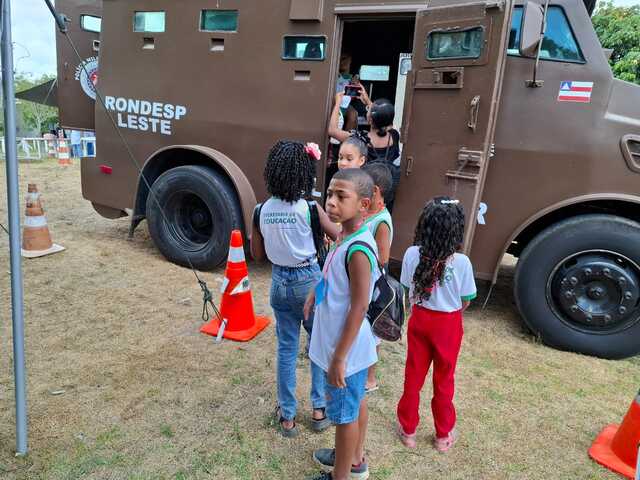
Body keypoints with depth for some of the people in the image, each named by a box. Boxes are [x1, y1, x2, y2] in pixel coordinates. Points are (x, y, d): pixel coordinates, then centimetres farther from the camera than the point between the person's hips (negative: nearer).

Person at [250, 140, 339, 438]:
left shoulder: (261, 210, -6)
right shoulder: (309, 208, -17)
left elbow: (257, 254, 3)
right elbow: (340, 237, -4)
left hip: (279, 282, 3)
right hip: (310, 281, -3)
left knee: (286, 349, 15)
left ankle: (287, 416, 26)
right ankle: (319, 409, 26)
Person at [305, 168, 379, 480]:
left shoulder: (358, 249, -28)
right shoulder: (346, 238, 0)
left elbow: (359, 308, -27)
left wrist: (339, 357, -22)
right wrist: (317, 289, 9)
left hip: (346, 349, -9)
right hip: (350, 346, 9)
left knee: (345, 415, 10)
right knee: (356, 404, 25)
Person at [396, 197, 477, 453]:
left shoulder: (412, 254, -15)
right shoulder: (461, 262, -20)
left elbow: (407, 289, -4)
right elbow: (466, 301, -8)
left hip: (419, 319, 2)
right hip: (448, 325, -1)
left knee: (413, 376, 17)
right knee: (444, 380, 16)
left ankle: (408, 429, 31)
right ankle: (443, 435, 32)